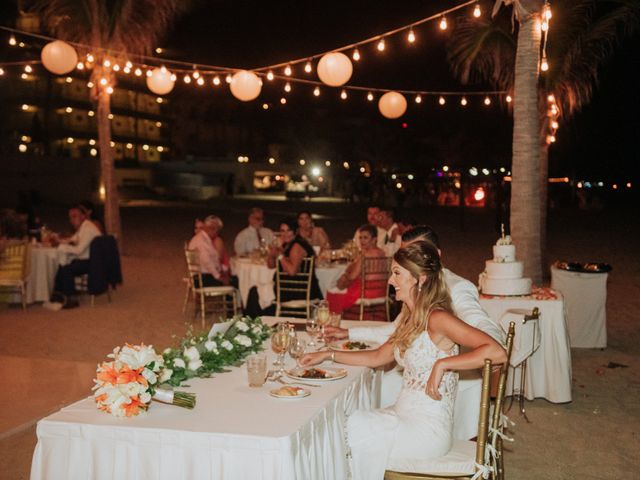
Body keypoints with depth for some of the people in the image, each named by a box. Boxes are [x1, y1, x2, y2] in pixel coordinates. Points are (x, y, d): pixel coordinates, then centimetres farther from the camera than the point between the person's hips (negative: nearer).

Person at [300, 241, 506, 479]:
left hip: (428, 430, -8)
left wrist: (442, 364, -28)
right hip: (404, 414, 8)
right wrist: (328, 355, 16)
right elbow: (379, 356, 21)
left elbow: (496, 352, -28)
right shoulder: (411, 319, 11)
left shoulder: (437, 319, -18)